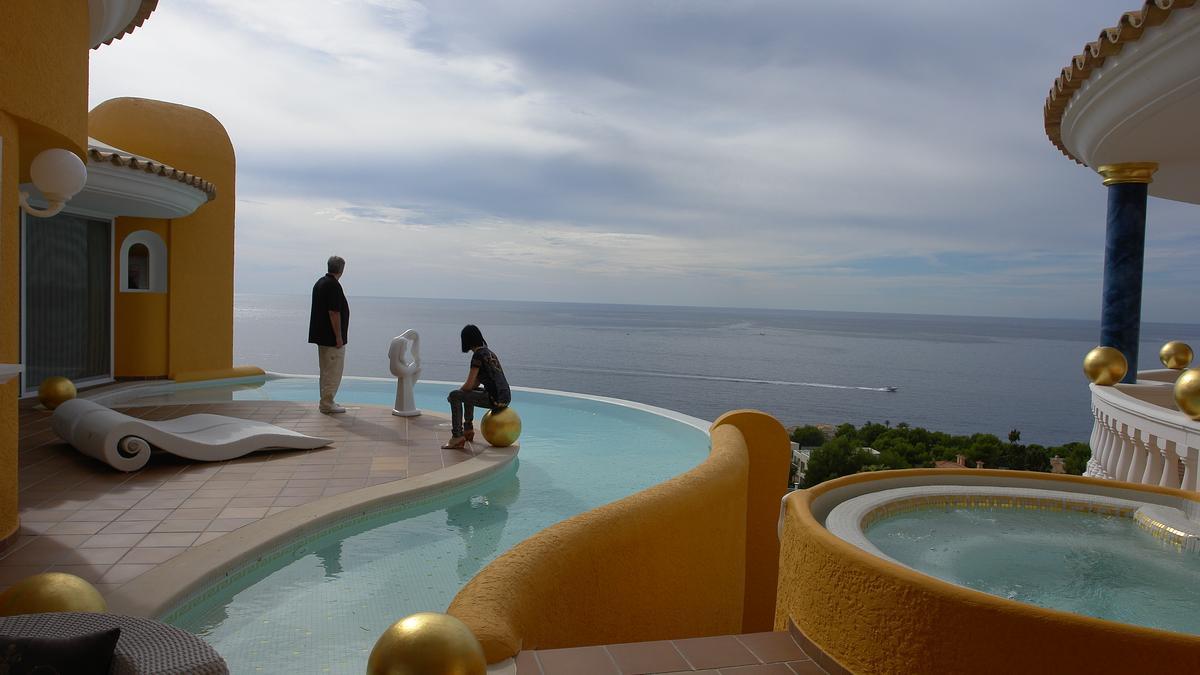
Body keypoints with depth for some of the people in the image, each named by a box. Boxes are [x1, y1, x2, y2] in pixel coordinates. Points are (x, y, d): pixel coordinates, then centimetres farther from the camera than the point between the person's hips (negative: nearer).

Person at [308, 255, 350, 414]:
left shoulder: (319, 283, 13)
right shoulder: (334, 285, -17)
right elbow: (334, 313, -22)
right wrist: (339, 337, -19)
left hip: (321, 335, 10)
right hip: (332, 337, -10)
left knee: (326, 370, 15)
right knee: (334, 371, -5)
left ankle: (326, 402, 21)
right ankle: (327, 404, -3)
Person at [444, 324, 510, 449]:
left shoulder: (478, 355, -11)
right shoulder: (489, 352, 17)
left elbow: (469, 385, -11)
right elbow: (476, 383, 22)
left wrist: (454, 394, 6)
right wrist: (460, 390, 15)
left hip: (496, 400, -10)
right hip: (505, 397, 10)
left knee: (455, 396, -9)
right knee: (466, 392, 30)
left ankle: (458, 438, -10)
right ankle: (468, 430, 36)